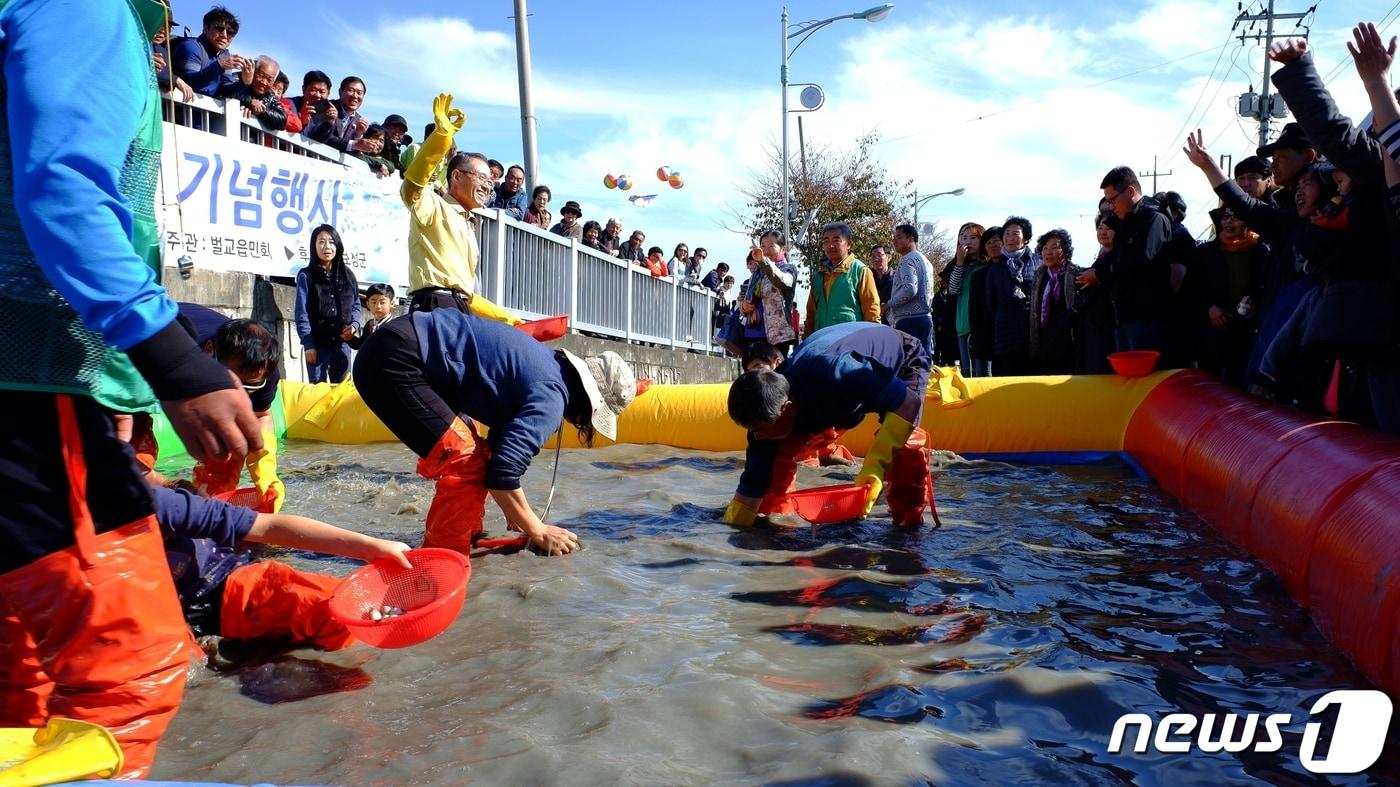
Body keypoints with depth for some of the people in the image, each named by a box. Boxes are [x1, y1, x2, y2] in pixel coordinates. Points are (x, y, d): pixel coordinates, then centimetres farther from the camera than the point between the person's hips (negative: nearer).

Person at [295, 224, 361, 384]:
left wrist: (354, 325, -6)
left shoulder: (347, 275, 12)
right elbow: (302, 313, -5)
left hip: (342, 343, 4)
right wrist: (307, 344, -12)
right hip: (317, 344, -4)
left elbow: (356, 305, 15)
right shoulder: (306, 276, -1)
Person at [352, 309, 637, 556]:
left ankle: (465, 541, 23)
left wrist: (515, 516, 22)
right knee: (467, 464, -11)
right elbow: (501, 474, -20)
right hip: (395, 359, -10)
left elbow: (502, 448, 24)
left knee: (473, 456, 15)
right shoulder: (551, 397, -15)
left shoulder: (551, 369, 15)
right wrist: (537, 531, -6)